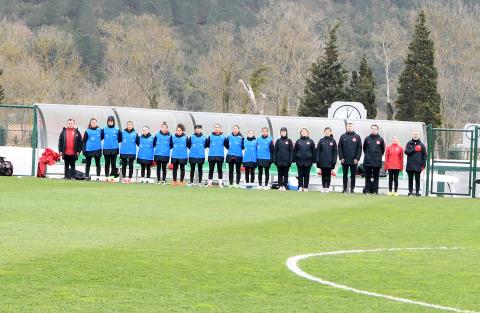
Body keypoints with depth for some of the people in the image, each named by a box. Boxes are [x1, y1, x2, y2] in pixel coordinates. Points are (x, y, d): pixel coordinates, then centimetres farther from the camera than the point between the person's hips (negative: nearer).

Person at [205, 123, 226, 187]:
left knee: (220, 170, 3)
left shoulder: (223, 137, 6)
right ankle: (209, 182, 10)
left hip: (220, 156, 0)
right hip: (211, 156, 0)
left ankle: (220, 183, 8)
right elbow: (206, 144, 6)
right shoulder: (210, 136, 5)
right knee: (211, 169, 4)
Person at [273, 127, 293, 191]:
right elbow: (275, 151, 6)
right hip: (279, 161, 1)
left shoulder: (289, 141, 2)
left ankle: (284, 186, 7)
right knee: (280, 174, 6)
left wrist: (290, 160, -6)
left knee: (286, 174, 3)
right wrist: (274, 160, -1)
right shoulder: (278, 141, 6)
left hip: (286, 161, -1)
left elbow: (291, 151, 1)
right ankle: (280, 186, 10)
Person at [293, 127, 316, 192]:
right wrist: (294, 159, 0)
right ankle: (300, 187, 9)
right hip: (299, 161, 1)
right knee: (300, 175, 3)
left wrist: (313, 160, 1)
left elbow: (313, 151, 6)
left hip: (308, 161, -1)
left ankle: (306, 187, 8)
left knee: (306, 175, 3)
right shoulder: (298, 141, 6)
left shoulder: (310, 141, 5)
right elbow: (295, 151, 7)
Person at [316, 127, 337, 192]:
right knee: (323, 175, 5)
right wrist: (317, 160, -4)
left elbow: (335, 152, 3)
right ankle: (323, 187, 10)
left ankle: (328, 187, 8)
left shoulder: (333, 141, 3)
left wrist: (334, 161, -4)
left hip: (330, 162, -1)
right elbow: (318, 151, 3)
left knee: (328, 175, 3)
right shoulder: (321, 141, 4)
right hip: (322, 162, 1)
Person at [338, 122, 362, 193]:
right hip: (345, 160, 1)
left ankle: (352, 188, 8)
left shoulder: (357, 137, 3)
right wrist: (341, 157, -5)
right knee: (345, 175, 6)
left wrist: (357, 158, -7)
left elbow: (359, 148, 1)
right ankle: (344, 188, 11)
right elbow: (339, 148, 4)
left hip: (353, 161, -1)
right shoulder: (343, 136, 5)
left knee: (353, 175, 3)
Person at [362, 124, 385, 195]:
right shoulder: (367, 138, 4)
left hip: (377, 162, -1)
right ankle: (367, 190, 7)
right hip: (367, 162, 1)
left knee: (376, 177, 2)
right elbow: (364, 149, 15)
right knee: (368, 177, 4)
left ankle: (375, 190, 5)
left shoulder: (380, 139, 2)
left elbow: (383, 150, 12)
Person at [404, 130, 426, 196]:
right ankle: (410, 191, 11)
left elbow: (424, 155, 6)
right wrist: (414, 149, -15)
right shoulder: (409, 143, 7)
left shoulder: (421, 145, 6)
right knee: (410, 179, 6)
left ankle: (417, 192, 5)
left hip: (418, 166, -1)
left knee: (417, 179, 1)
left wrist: (423, 165, -1)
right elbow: (406, 151, -7)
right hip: (410, 165, 1)